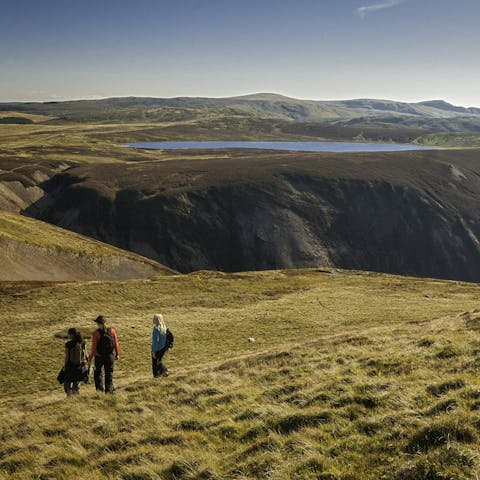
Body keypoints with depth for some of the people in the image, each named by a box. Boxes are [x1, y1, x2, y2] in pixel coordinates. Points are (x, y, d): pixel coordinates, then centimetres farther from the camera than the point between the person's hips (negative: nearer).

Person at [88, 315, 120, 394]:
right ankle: (109, 389, 11)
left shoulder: (96, 333, -13)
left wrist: (90, 358, -6)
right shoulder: (112, 331, -4)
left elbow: (94, 347, -13)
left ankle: (99, 388, 15)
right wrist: (117, 354, 12)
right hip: (110, 356, 2)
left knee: (98, 372, 16)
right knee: (109, 373, 12)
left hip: (99, 356, -2)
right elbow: (116, 343, 2)